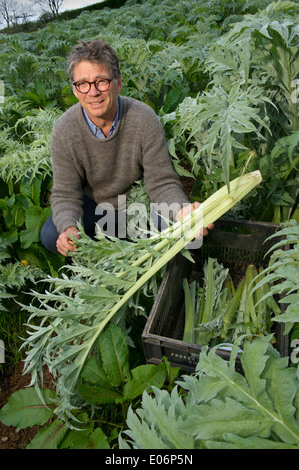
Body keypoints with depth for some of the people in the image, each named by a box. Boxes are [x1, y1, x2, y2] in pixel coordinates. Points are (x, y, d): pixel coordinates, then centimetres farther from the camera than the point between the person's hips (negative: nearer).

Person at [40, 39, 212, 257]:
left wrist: (182, 210, -46)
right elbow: (65, 194, -17)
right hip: (93, 203, 1)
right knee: (50, 236, -21)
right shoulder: (63, 131, -21)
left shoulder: (144, 119, -25)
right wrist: (69, 228, -39)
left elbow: (162, 182, -23)